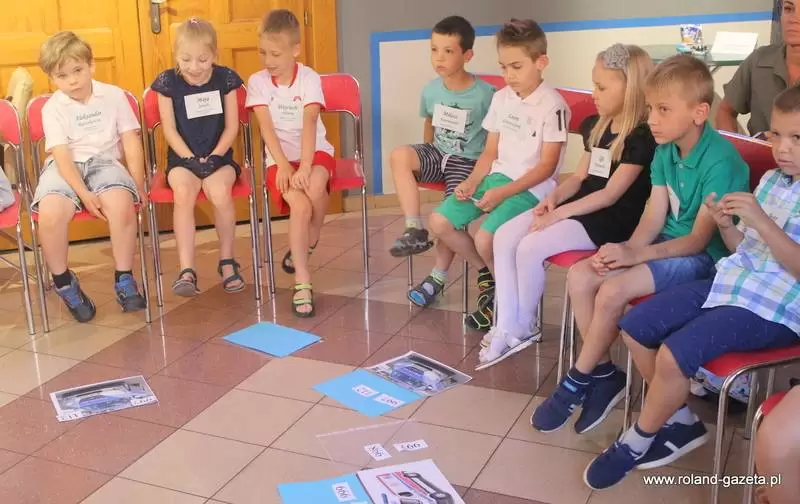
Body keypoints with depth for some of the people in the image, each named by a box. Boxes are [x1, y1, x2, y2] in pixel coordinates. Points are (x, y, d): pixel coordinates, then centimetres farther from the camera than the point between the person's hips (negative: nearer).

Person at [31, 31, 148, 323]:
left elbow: (131, 142, 4)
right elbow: (62, 156, -9)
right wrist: (84, 194, -23)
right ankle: (64, 283, -6)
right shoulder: (53, 108, 0)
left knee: (122, 203, -34)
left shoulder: (114, 95, 4)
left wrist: (138, 183, -7)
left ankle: (124, 279, -15)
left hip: (104, 162, 0)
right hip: (65, 168, 0)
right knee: (50, 213, -32)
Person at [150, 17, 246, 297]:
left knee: (219, 192, -31)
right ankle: (187, 270, -29)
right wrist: (191, 159, -13)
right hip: (182, 158, 0)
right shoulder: (168, 82, -1)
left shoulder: (225, 78, 1)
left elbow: (232, 126, 1)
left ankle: (227, 260, -10)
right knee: (183, 192, -32)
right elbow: (170, 130, -2)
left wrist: (215, 156, -11)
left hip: (218, 156, 0)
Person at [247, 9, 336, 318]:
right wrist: (283, 165, -25)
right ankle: (302, 283, -21)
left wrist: (305, 166, -32)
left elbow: (309, 124, -20)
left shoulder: (309, 78, -6)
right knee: (300, 205, -27)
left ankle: (308, 244, -3)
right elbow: (267, 128, -11)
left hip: (314, 151, 0)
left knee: (315, 187, -34)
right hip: (280, 157, 0)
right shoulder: (258, 81, -3)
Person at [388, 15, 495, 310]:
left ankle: (438, 278, 0)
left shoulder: (484, 94, -15)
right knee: (400, 155, -25)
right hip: (437, 154, 4)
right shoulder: (430, 91, -1)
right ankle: (415, 230, -20)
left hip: (468, 161, -4)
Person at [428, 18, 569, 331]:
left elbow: (547, 166, -14)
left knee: (485, 238, -28)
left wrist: (503, 193, -20)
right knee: (440, 222, -7)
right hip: (497, 176, 7)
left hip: (531, 187, -7)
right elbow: (490, 152, 11)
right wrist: (471, 182, -7)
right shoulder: (501, 98, 8)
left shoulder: (552, 105, -13)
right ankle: (486, 273, 14)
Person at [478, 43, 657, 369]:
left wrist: (559, 213, -20)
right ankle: (506, 327, -6)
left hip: (612, 219, -9)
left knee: (530, 247, -24)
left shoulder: (642, 138, -15)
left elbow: (610, 194, -19)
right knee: (504, 237, -7)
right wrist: (555, 197, -3)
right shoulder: (594, 125, 12)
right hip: (579, 207, 9)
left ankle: (525, 327, -1)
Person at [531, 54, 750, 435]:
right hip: (668, 244, 8)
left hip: (704, 257, -8)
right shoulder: (665, 151, 1)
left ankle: (577, 382, -6)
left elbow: (699, 239, -22)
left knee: (614, 290, -27)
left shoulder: (720, 160, -22)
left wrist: (636, 254, -31)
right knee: (579, 277, -9)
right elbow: (654, 217, -1)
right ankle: (604, 374, 2)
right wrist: (625, 250, -21)